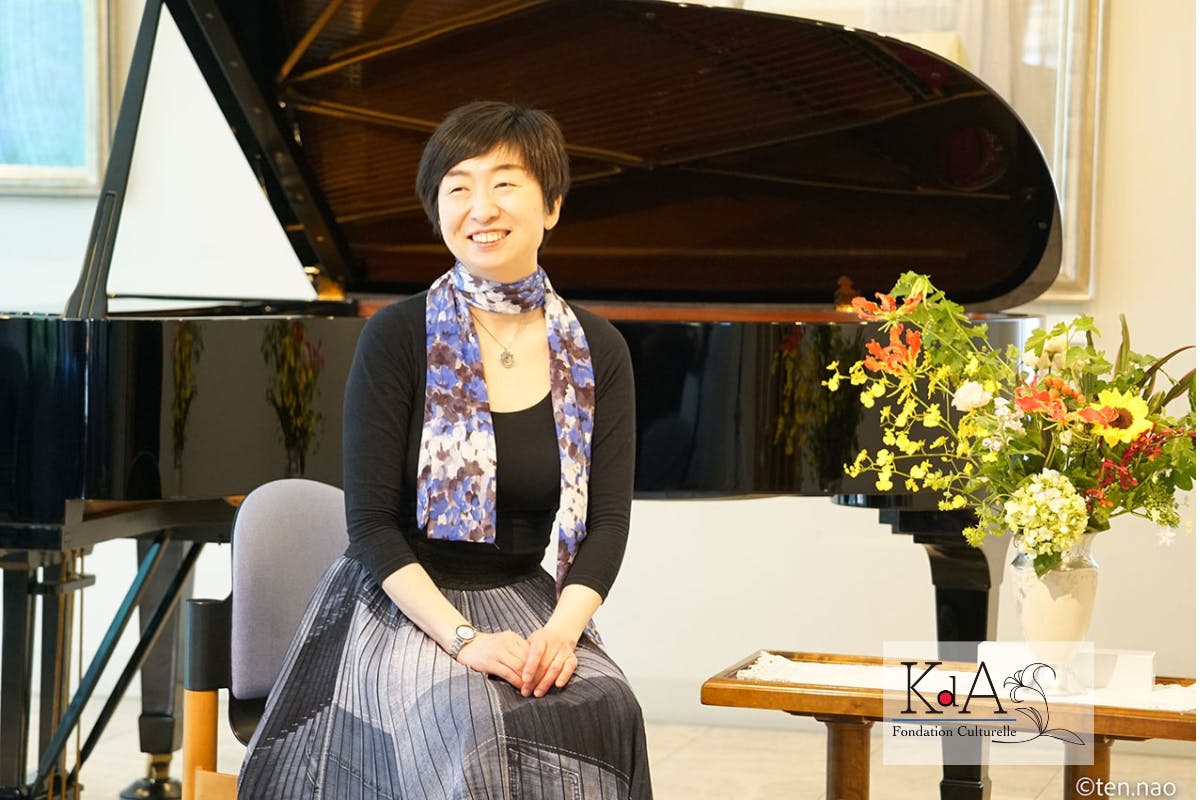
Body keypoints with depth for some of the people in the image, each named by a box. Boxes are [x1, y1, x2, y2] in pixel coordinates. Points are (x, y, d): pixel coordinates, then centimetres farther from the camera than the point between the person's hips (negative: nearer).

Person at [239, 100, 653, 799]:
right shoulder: (398, 337, -7)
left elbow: (608, 519, 0)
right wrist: (463, 638, -22)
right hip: (401, 604, -3)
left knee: (606, 711, -28)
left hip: (524, 601, 3)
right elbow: (372, 521, -9)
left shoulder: (599, 353, 4)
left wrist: (561, 630, -19)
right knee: (469, 724, -34)